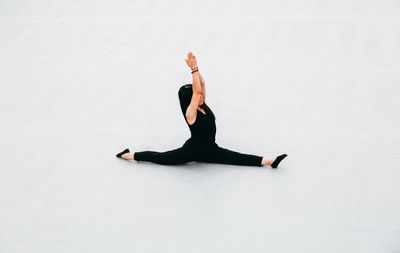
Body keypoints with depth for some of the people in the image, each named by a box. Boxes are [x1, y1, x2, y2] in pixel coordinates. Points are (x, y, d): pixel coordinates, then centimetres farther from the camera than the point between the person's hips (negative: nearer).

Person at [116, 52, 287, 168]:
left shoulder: (202, 105, 0)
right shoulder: (190, 112, -23)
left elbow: (202, 85, -9)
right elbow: (196, 90, -37)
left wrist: (195, 66, -18)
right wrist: (193, 68, -38)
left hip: (209, 149, 7)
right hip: (192, 151, -7)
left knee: (239, 158, -1)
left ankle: (269, 161, -7)